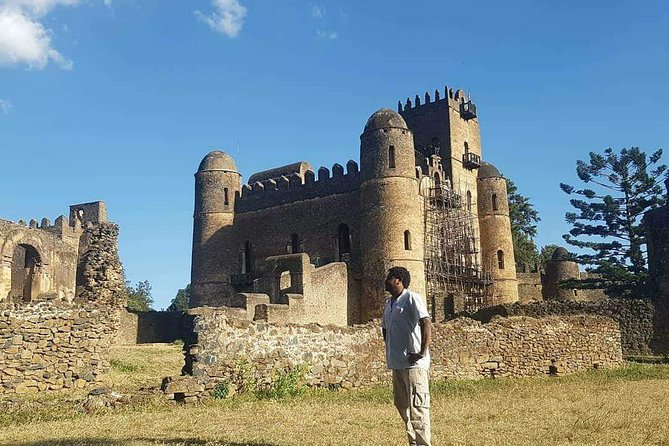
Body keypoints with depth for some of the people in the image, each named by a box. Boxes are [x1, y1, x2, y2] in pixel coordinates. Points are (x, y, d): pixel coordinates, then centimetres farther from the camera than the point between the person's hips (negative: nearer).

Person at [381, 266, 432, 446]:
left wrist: (423, 352, -23)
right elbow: (385, 328, 29)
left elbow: (426, 323, -20)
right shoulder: (389, 302, 16)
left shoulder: (412, 298, -9)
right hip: (397, 363, 9)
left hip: (413, 363, -9)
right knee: (402, 404, 15)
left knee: (417, 405, -7)